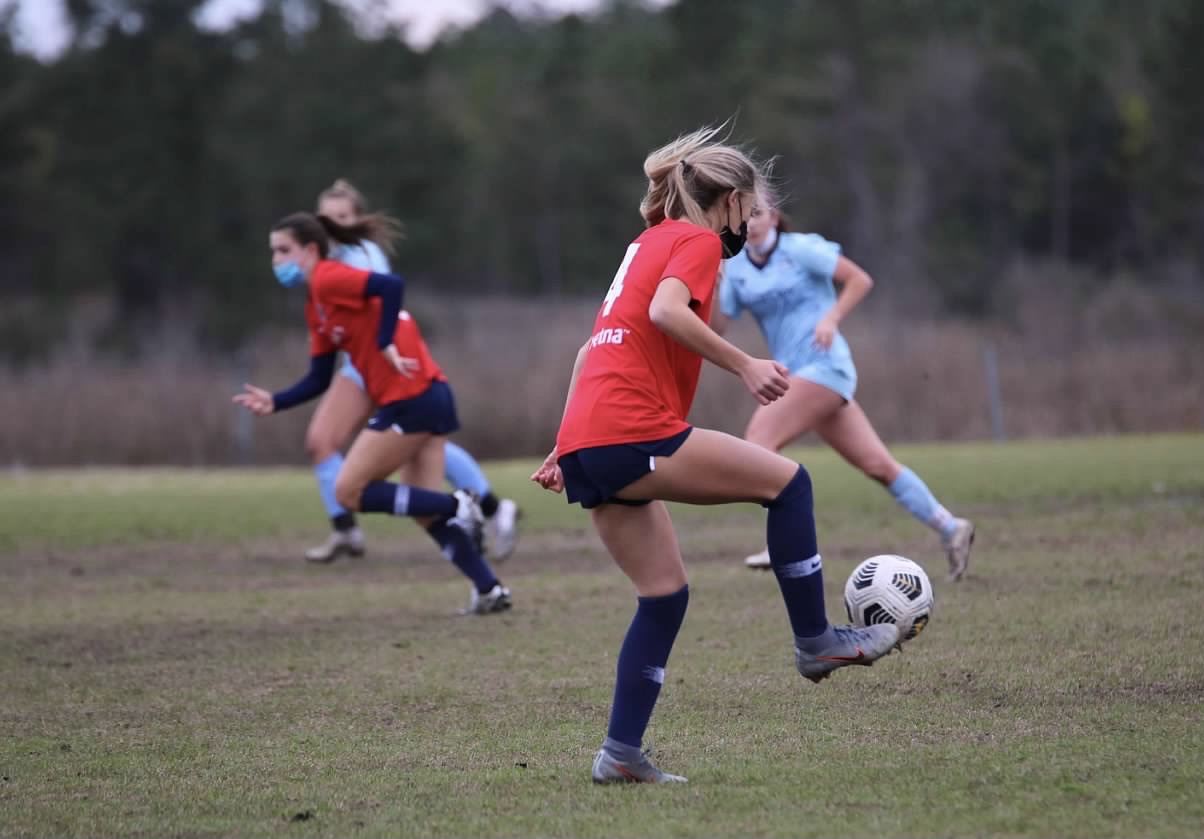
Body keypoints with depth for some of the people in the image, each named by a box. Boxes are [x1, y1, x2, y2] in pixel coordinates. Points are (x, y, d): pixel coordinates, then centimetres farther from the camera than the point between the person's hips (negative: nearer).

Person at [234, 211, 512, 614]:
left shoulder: (329, 279, -10)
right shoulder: (316, 307, 18)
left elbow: (390, 286, -27)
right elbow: (318, 380, 20)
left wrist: (386, 345, -23)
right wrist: (274, 402, 10)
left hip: (411, 398, -10)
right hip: (428, 398, 10)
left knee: (349, 493, -3)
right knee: (425, 510, 11)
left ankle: (455, 506, -4)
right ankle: (489, 590, 9)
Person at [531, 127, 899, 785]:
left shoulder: (649, 243, 27)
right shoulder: (699, 242, 0)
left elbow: (592, 350, 26)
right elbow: (666, 311, -21)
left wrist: (567, 450, 26)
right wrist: (744, 366, -18)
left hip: (585, 447, 9)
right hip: (633, 434, -9)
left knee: (664, 594, 12)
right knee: (786, 480, -1)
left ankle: (620, 754, 8)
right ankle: (816, 642, 3)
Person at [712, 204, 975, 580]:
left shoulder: (800, 248, -7)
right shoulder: (736, 267, 8)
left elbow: (860, 280, -6)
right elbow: (714, 328, 3)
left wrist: (831, 319, -18)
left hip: (825, 365, -6)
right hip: (795, 374, 6)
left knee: (759, 437, -21)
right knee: (877, 463, 7)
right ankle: (950, 528, 16)